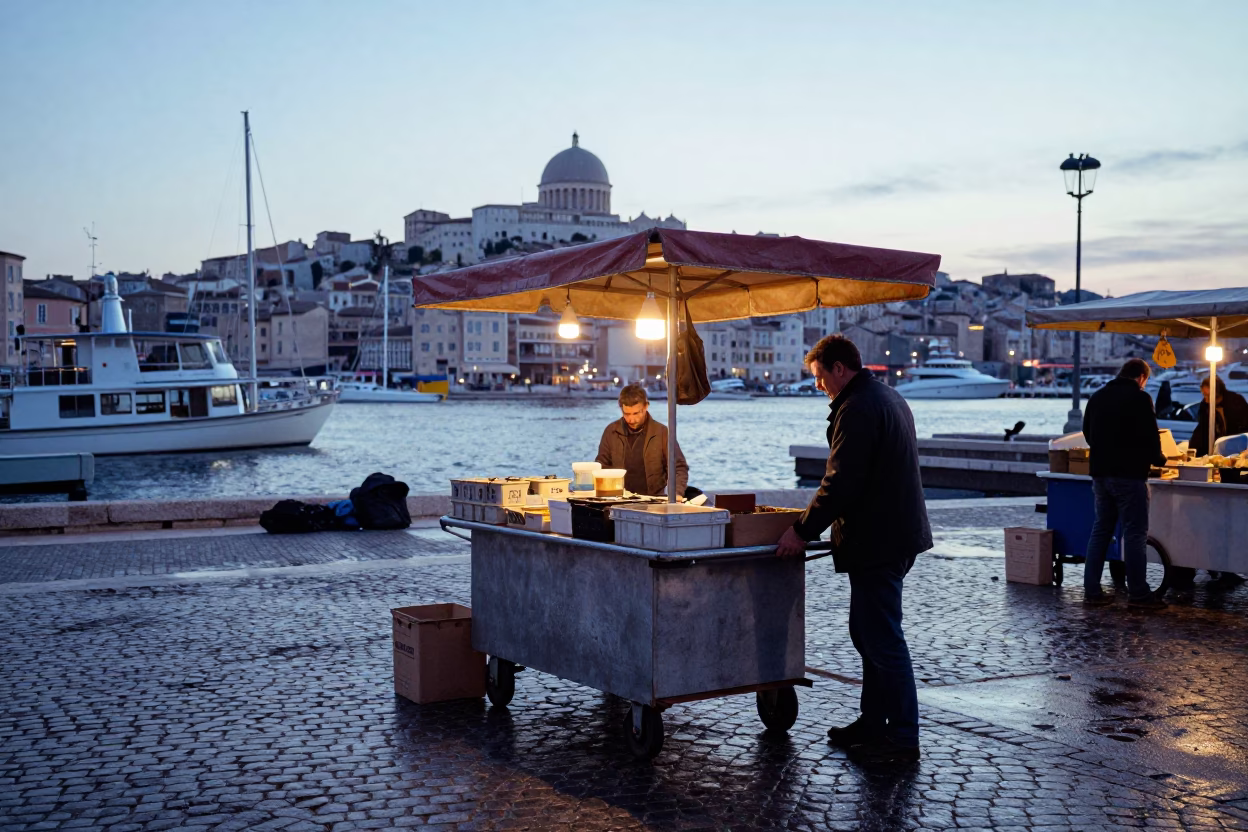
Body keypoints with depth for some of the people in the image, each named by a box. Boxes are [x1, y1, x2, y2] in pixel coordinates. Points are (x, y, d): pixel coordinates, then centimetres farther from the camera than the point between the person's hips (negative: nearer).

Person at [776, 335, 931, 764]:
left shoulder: (857, 409, -17)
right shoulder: (888, 398, 16)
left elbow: (839, 483, -23)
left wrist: (802, 531, -16)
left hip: (876, 541, -11)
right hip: (896, 533, 11)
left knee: (883, 640, -5)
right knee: (869, 633, 18)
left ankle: (903, 740, 2)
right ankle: (873, 722, 26)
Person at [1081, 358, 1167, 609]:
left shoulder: (1097, 397, 10)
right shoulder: (1140, 399, -10)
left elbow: (1088, 432, 17)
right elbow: (1151, 437, -10)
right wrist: (1159, 459, 9)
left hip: (1100, 472, 7)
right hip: (1129, 475, -7)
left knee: (1100, 529, 12)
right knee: (1135, 533, -1)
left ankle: (1092, 591, 11)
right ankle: (1138, 594, 2)